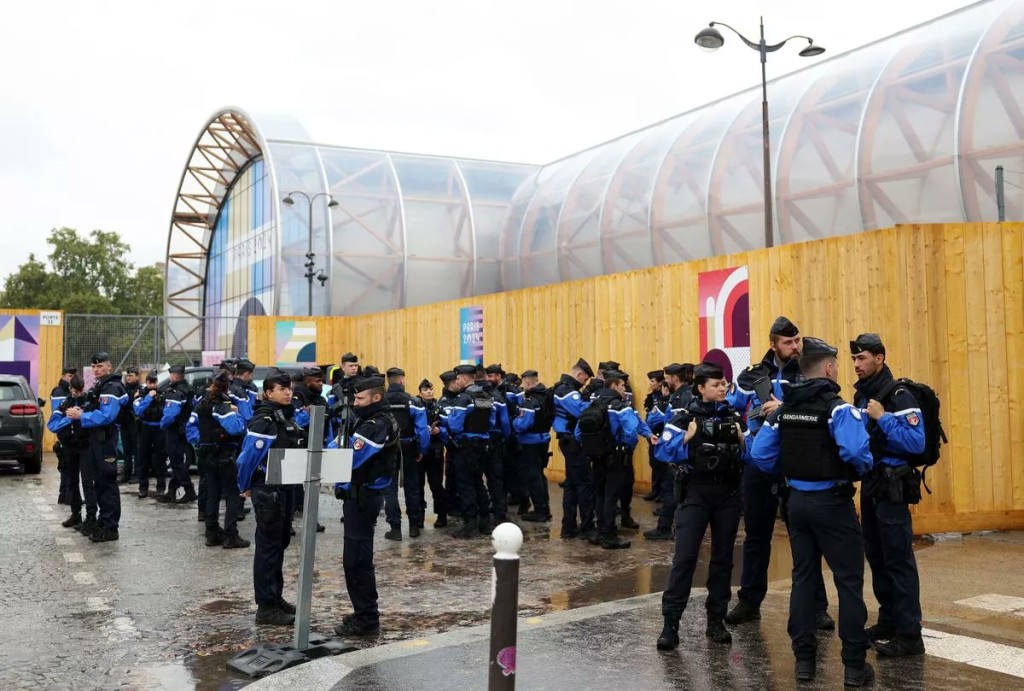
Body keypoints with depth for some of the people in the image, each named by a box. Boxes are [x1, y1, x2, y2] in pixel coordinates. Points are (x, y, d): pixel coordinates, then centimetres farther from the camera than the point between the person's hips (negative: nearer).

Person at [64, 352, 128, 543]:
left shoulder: (112, 388, -15)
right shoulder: (98, 387, 18)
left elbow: (106, 416, -25)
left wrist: (81, 416, -20)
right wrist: (81, 412, 2)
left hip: (106, 441, -10)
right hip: (97, 439, 10)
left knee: (107, 482, -7)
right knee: (100, 481, 16)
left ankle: (111, 528, -5)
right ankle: (103, 521, 26)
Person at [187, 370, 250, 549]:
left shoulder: (203, 403, 8)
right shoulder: (224, 405, -16)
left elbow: (190, 425, 11)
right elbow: (235, 428, -28)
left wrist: (199, 441, 9)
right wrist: (236, 413, -12)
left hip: (206, 454, 8)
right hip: (224, 455, -8)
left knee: (212, 494, 14)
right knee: (233, 494, -1)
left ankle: (212, 534, 17)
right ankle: (230, 536, -4)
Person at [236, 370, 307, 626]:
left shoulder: (288, 417, 9)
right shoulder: (264, 420, -17)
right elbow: (248, 456, -18)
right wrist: (245, 487, -6)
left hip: (285, 487, 8)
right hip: (267, 489, -8)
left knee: (281, 542, 16)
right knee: (268, 545, -2)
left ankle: (276, 597, 28)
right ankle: (266, 607, 5)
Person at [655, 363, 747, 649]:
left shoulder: (735, 416, 8)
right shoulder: (685, 416, -3)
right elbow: (663, 451, -10)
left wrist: (740, 439, -10)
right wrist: (687, 437, -21)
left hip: (728, 493, 4)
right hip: (695, 492, -3)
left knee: (723, 557, 9)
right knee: (685, 556, -8)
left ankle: (716, 620, 19)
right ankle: (670, 623, -4)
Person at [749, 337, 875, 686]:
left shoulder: (784, 409, 4)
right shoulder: (838, 408, -15)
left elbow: (760, 453, 1)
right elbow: (856, 451, -29)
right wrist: (862, 469, -8)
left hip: (797, 500, 6)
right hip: (832, 501, -6)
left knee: (803, 577, 14)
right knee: (849, 581, 4)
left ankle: (804, 658, 19)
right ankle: (854, 664, 8)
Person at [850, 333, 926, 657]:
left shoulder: (899, 396, -13)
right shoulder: (861, 395, 11)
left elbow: (916, 442, -23)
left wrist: (883, 417, -23)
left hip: (892, 487, -8)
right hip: (869, 485, 8)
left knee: (898, 559, -6)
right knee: (876, 556, 15)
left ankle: (909, 635, 0)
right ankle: (888, 621, 27)